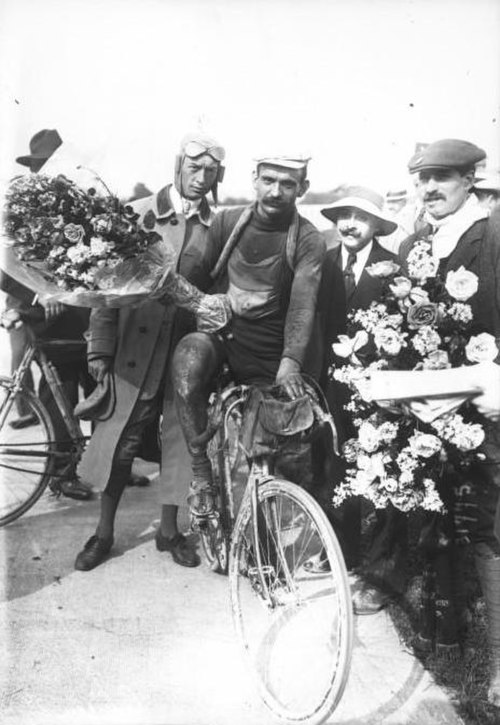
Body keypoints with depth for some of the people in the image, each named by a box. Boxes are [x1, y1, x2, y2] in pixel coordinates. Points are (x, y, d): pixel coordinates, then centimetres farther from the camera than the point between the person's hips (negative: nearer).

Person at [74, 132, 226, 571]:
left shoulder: (219, 228, 3)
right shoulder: (137, 214, 0)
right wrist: (100, 348, -5)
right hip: (136, 349, -1)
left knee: (180, 441, 10)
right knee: (121, 442, 4)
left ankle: (169, 529, 29)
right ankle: (104, 532, 23)